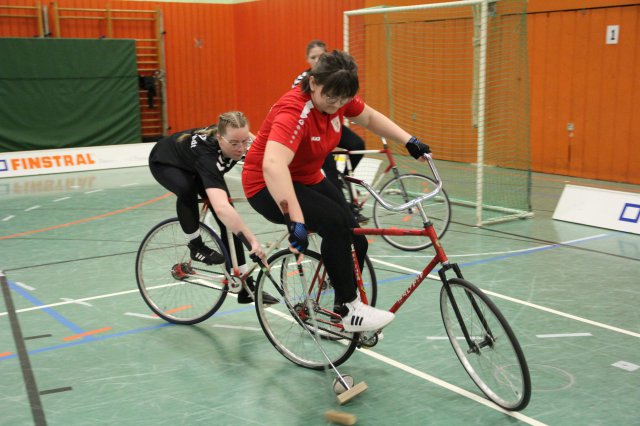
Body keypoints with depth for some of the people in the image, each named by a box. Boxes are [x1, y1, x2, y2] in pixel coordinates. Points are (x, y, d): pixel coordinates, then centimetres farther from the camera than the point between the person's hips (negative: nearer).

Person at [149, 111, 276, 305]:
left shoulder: (236, 137, -31)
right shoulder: (207, 153, -49)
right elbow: (221, 208, -62)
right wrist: (252, 240, -69)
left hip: (195, 165, 5)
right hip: (165, 163, -5)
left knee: (229, 220, -9)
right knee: (187, 189, -40)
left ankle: (246, 287, -1)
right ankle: (195, 246, -14)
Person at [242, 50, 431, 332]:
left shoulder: (336, 98, -10)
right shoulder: (294, 113, -33)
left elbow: (370, 118, 10)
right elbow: (272, 165, -49)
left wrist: (409, 142, 0)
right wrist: (296, 221, -56)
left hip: (308, 179, 8)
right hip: (268, 187, -8)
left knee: (356, 241, -2)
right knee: (334, 222, -30)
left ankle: (345, 311, 19)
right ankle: (348, 310, -18)